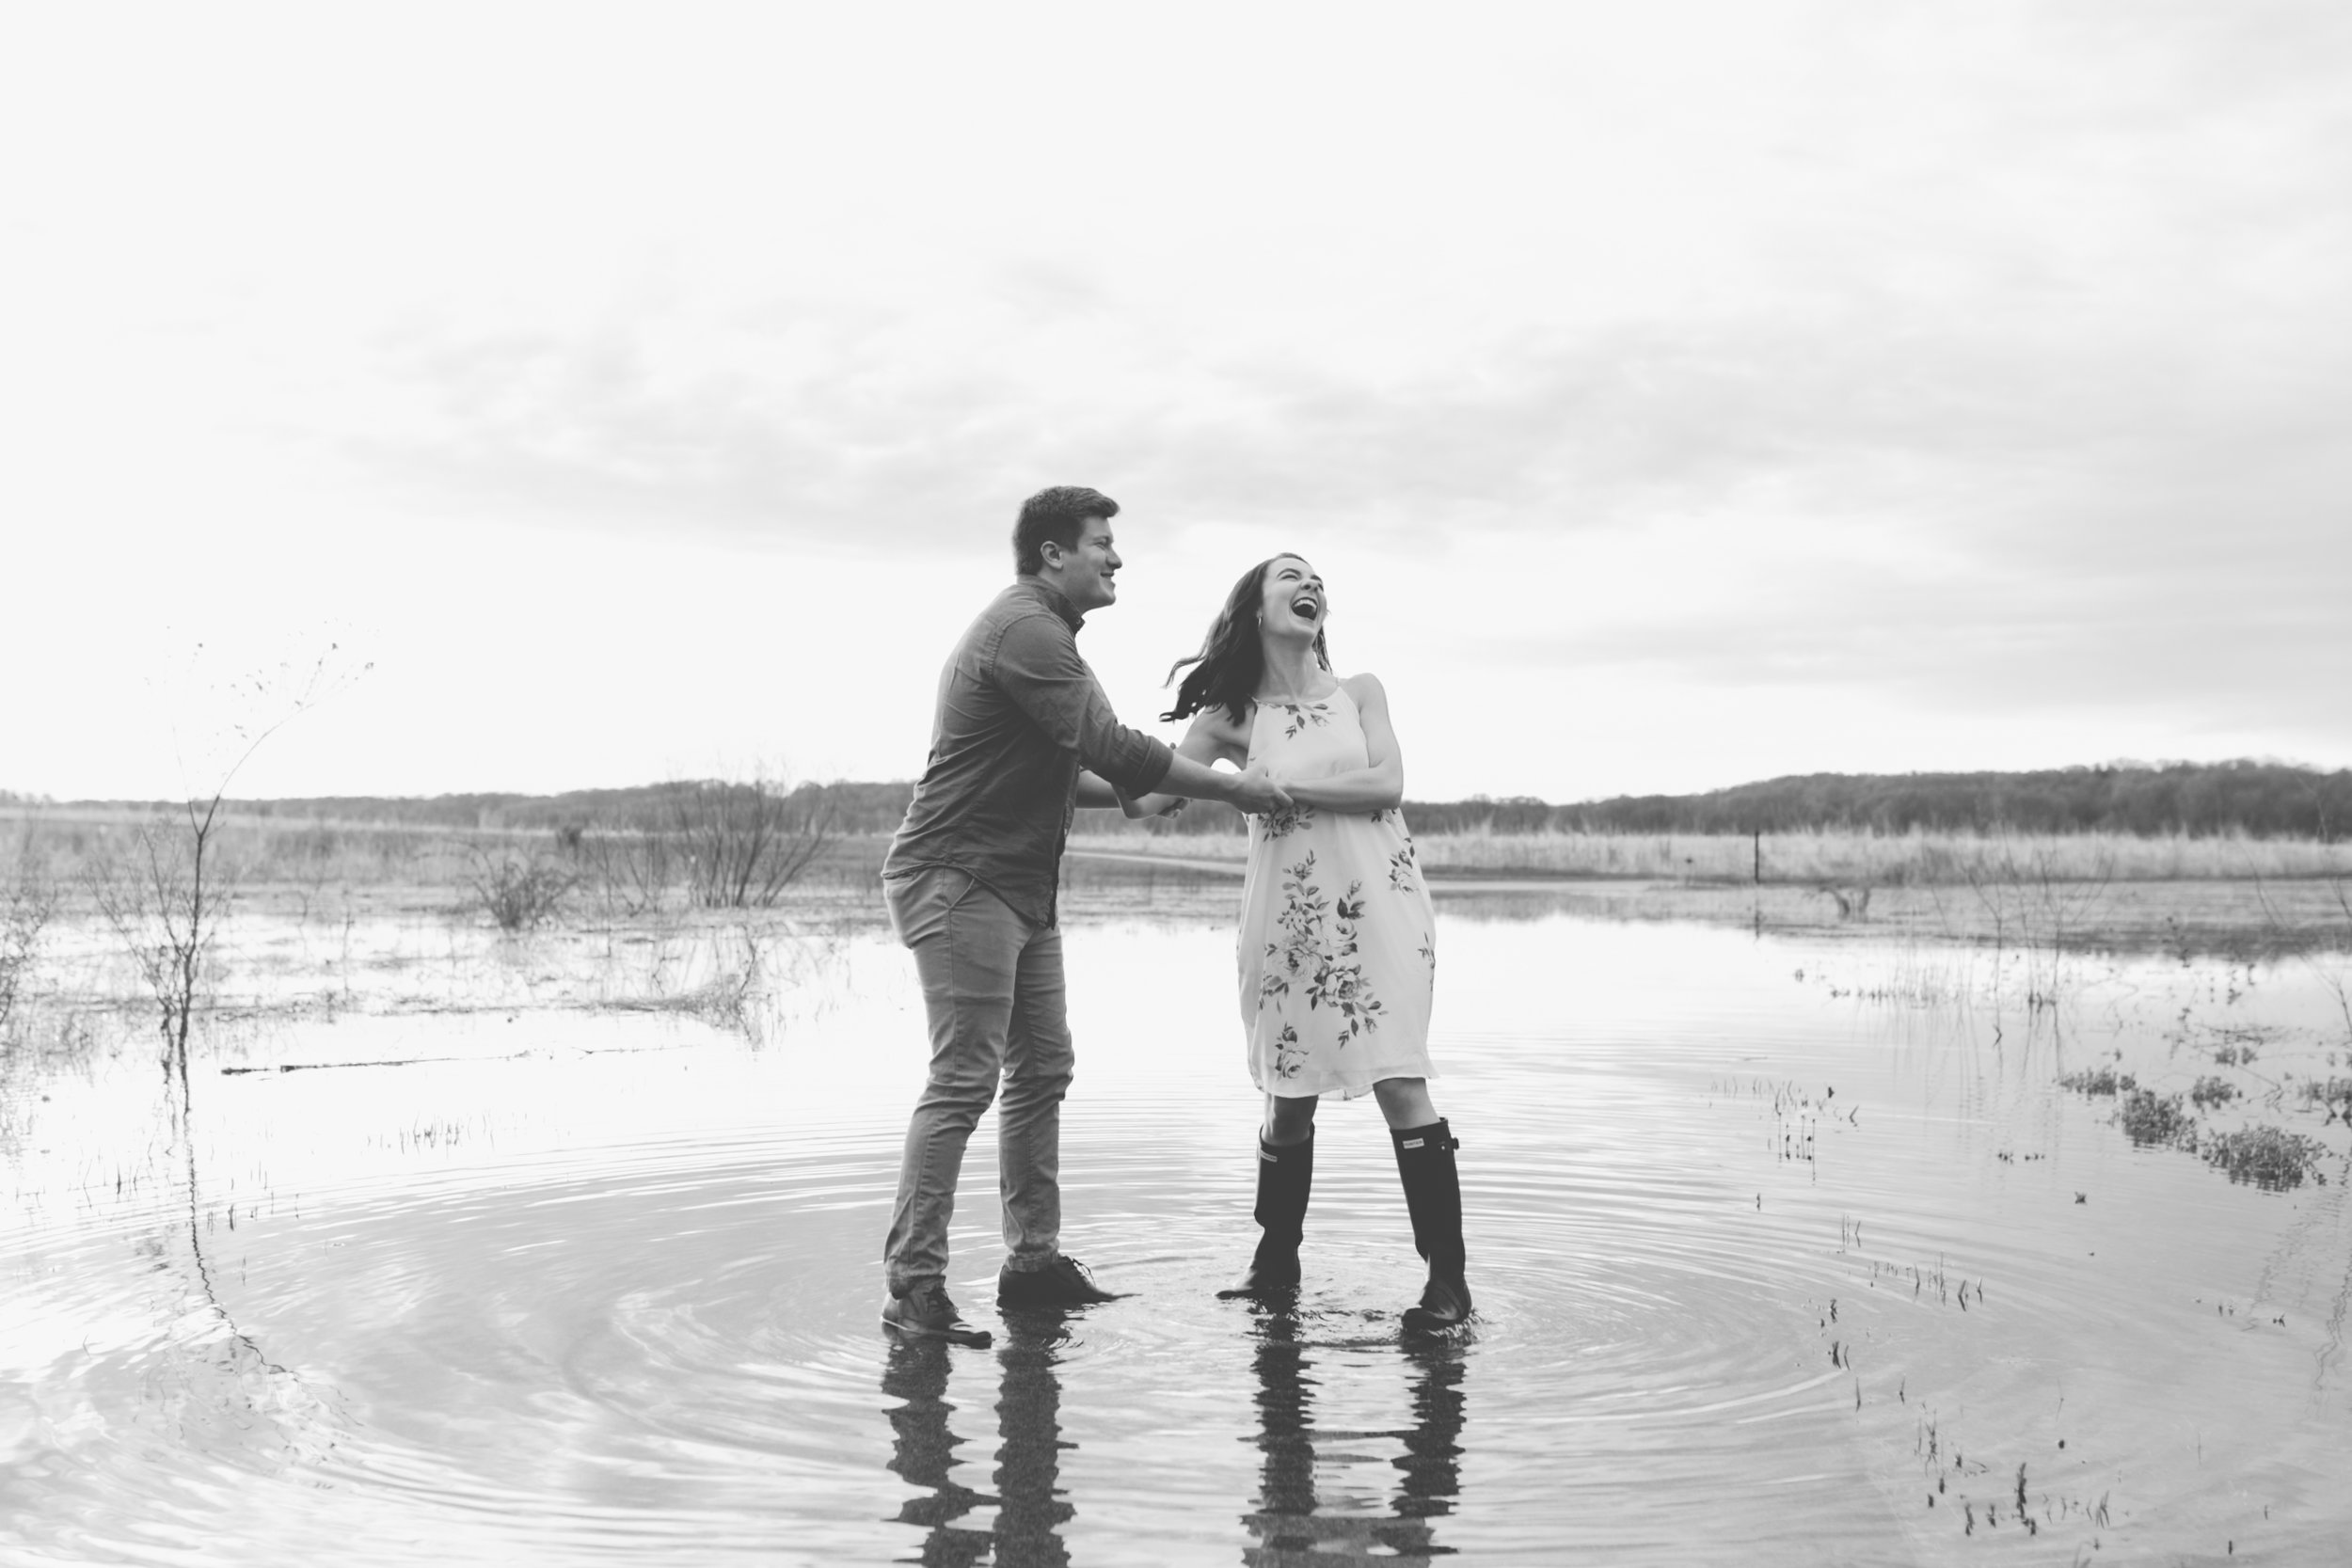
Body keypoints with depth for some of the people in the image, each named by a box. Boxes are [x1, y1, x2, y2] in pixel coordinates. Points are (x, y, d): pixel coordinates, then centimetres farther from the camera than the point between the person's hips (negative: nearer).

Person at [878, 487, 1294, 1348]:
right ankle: (914, 1283, -7)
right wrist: (1232, 787, -13)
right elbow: (1112, 749, -22)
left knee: (1043, 1068, 11)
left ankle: (1033, 1261, 17)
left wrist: (1132, 790, 11)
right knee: (964, 1078, -11)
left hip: (1019, 885, 11)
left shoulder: (1039, 631, 20)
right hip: (958, 879, -11)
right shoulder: (1025, 631, -16)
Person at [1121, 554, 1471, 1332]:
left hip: (1375, 903, -1)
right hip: (1287, 915, 1)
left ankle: (1448, 1277, -4)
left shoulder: (1359, 691, 7)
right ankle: (1276, 1260, 25)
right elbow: (1145, 794, 0)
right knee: (1288, 1098, 5)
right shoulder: (1231, 716, 6)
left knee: (1400, 1084, -10)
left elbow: (1386, 783, -7)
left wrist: (1273, 782, -11)